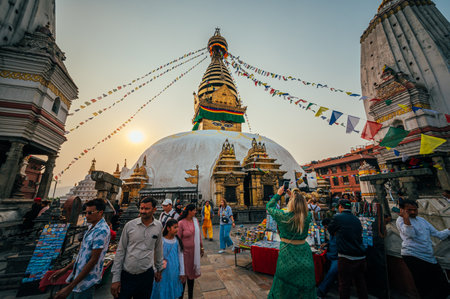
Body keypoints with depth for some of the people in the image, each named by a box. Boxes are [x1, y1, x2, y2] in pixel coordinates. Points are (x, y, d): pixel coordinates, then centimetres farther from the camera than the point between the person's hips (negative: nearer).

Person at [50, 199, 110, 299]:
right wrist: (65, 269, 12)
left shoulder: (101, 230, -26)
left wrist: (70, 287, -18)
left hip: (86, 281, -8)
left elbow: (93, 260, -24)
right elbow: (83, 252, 14)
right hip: (77, 275, 8)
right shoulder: (91, 227, 4)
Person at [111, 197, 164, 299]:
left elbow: (158, 249, 7)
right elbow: (120, 251, -2)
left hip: (146, 275, 1)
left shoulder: (158, 226, -6)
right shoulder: (129, 225, -9)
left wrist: (159, 269, 15)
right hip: (126, 275, -1)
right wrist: (115, 279, -2)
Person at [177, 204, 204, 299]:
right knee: (183, 274, 10)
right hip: (185, 251, -5)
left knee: (191, 273, 20)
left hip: (195, 251, 5)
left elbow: (199, 234, 7)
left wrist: (201, 247, 12)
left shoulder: (195, 220, -2)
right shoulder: (181, 223, -19)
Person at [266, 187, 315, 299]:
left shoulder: (283, 216, -21)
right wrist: (293, 196, 10)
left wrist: (278, 194, 2)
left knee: (284, 287, 18)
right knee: (305, 285, 23)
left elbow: (269, 206, -5)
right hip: (304, 253, 3)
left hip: (287, 253, -3)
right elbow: (301, 208, 10)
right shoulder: (308, 217, -12)